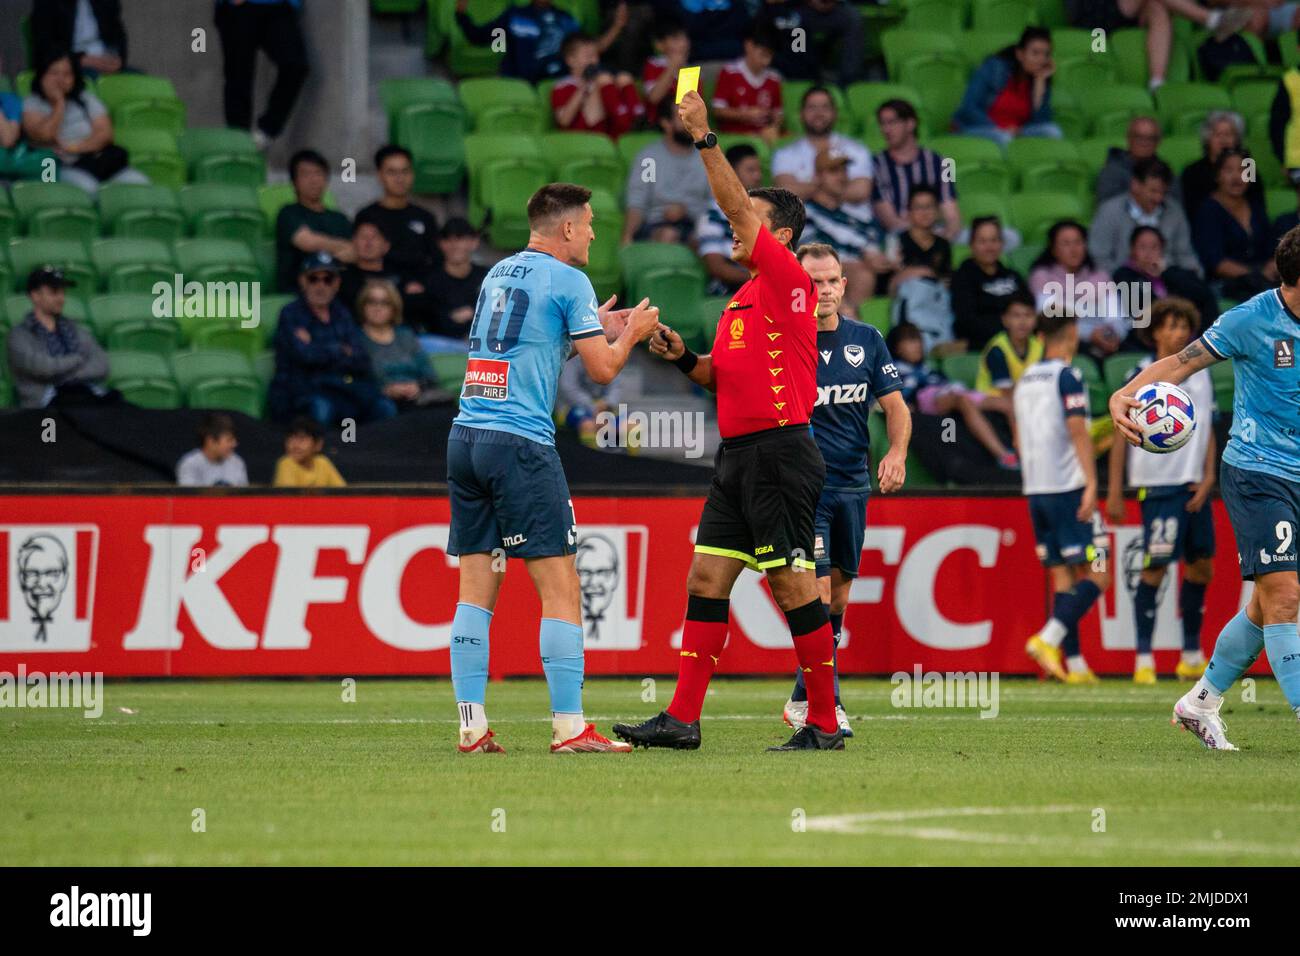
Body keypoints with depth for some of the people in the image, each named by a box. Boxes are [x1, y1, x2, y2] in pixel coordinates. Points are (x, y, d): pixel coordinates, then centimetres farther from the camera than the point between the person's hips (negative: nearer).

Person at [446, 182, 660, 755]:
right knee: (560, 588, -4)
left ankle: (471, 725, 2)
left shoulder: (499, 272, 19)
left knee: (476, 588, 6)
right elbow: (603, 369, -2)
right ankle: (569, 728, -8)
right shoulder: (567, 280, -3)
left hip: (465, 437, 7)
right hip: (520, 443, -7)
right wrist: (632, 333, 17)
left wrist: (595, 326, 35)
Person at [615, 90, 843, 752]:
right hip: (736, 455, 9)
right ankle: (682, 718, 3)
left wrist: (705, 137, -13)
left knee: (792, 586, -7)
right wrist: (684, 358, 6)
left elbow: (737, 206, -14)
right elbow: (719, 376, 26)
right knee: (706, 579, 4)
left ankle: (825, 723, -1)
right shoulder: (741, 300, 19)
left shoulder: (789, 281, -7)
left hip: (780, 454, -9)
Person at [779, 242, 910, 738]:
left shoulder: (866, 340, 6)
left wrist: (897, 452, -9)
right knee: (818, 591, -13)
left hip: (853, 486, 5)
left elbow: (895, 405, 7)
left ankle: (803, 699, 20)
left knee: (838, 597, 9)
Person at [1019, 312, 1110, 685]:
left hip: (1035, 490, 8)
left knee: (1063, 577, 8)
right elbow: (1077, 431, -16)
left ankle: (1075, 664, 5)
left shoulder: (1025, 380, 15)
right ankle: (1048, 639, -21)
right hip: (1069, 487, -8)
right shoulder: (1068, 377, -8)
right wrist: (1091, 484, -20)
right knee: (1097, 576, -6)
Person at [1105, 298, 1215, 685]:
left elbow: (1207, 432, 16)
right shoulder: (1141, 376, -4)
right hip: (1158, 483, -6)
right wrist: (1114, 493, -6)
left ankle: (1192, 656, 19)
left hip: (1195, 486, 6)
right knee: (1155, 567, -9)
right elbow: (1122, 435, -3)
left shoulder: (1200, 374, 12)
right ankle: (1143, 659, -3)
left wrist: (1208, 479, 2)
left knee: (1201, 565, 8)